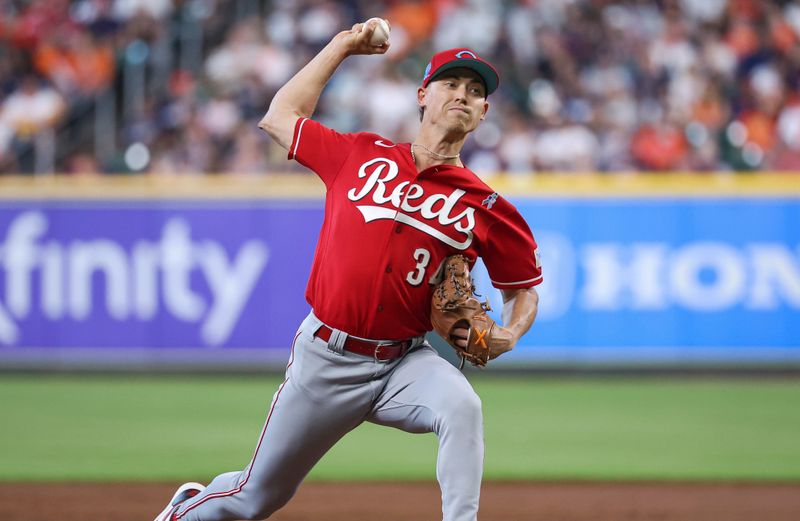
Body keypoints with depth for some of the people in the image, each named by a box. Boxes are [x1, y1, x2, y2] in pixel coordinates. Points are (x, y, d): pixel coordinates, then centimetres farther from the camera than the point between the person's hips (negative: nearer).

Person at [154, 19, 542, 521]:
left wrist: (506, 336, -13)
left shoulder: (485, 207, -2)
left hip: (406, 362, 0)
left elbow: (525, 288, 8)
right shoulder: (361, 155, 2)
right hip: (326, 358, 0)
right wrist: (341, 47, 16)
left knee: (462, 407, -36)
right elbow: (280, 117, 13)